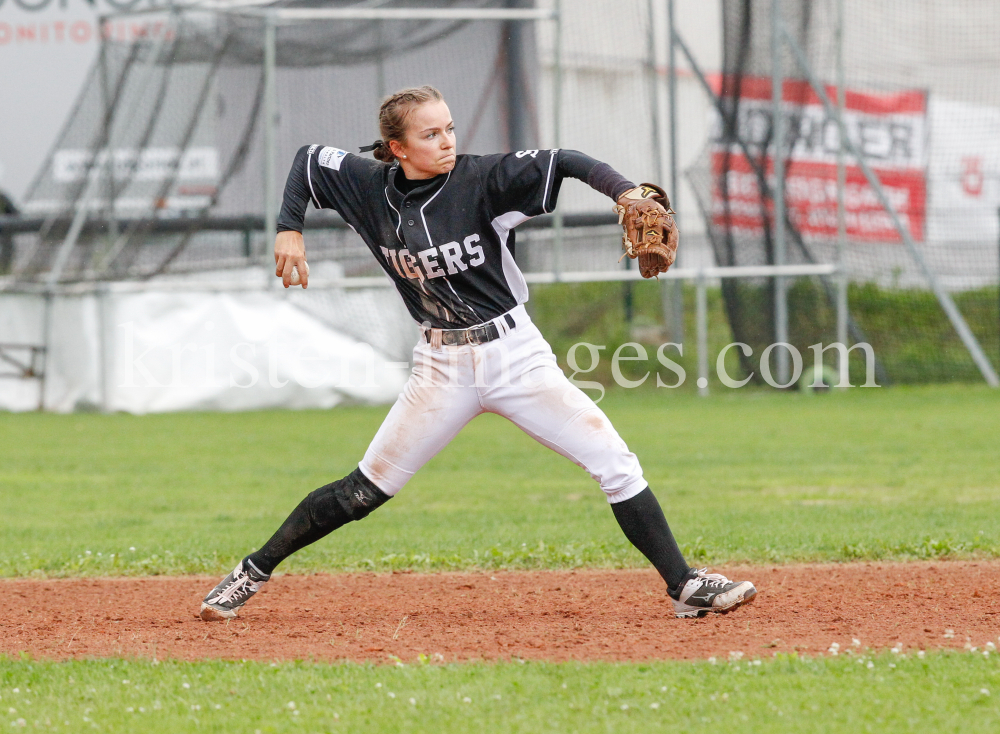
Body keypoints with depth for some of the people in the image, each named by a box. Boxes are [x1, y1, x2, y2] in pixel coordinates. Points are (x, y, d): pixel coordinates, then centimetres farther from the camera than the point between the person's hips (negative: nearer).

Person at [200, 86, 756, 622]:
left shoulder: (481, 179, -13)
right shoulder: (371, 188, -3)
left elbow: (568, 163, -22)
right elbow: (309, 158, 14)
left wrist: (627, 191, -39)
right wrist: (291, 229, 2)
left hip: (515, 354, -1)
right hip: (443, 368, 1)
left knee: (615, 463, -11)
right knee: (365, 491, 3)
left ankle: (685, 586, -5)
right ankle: (255, 572, 18)